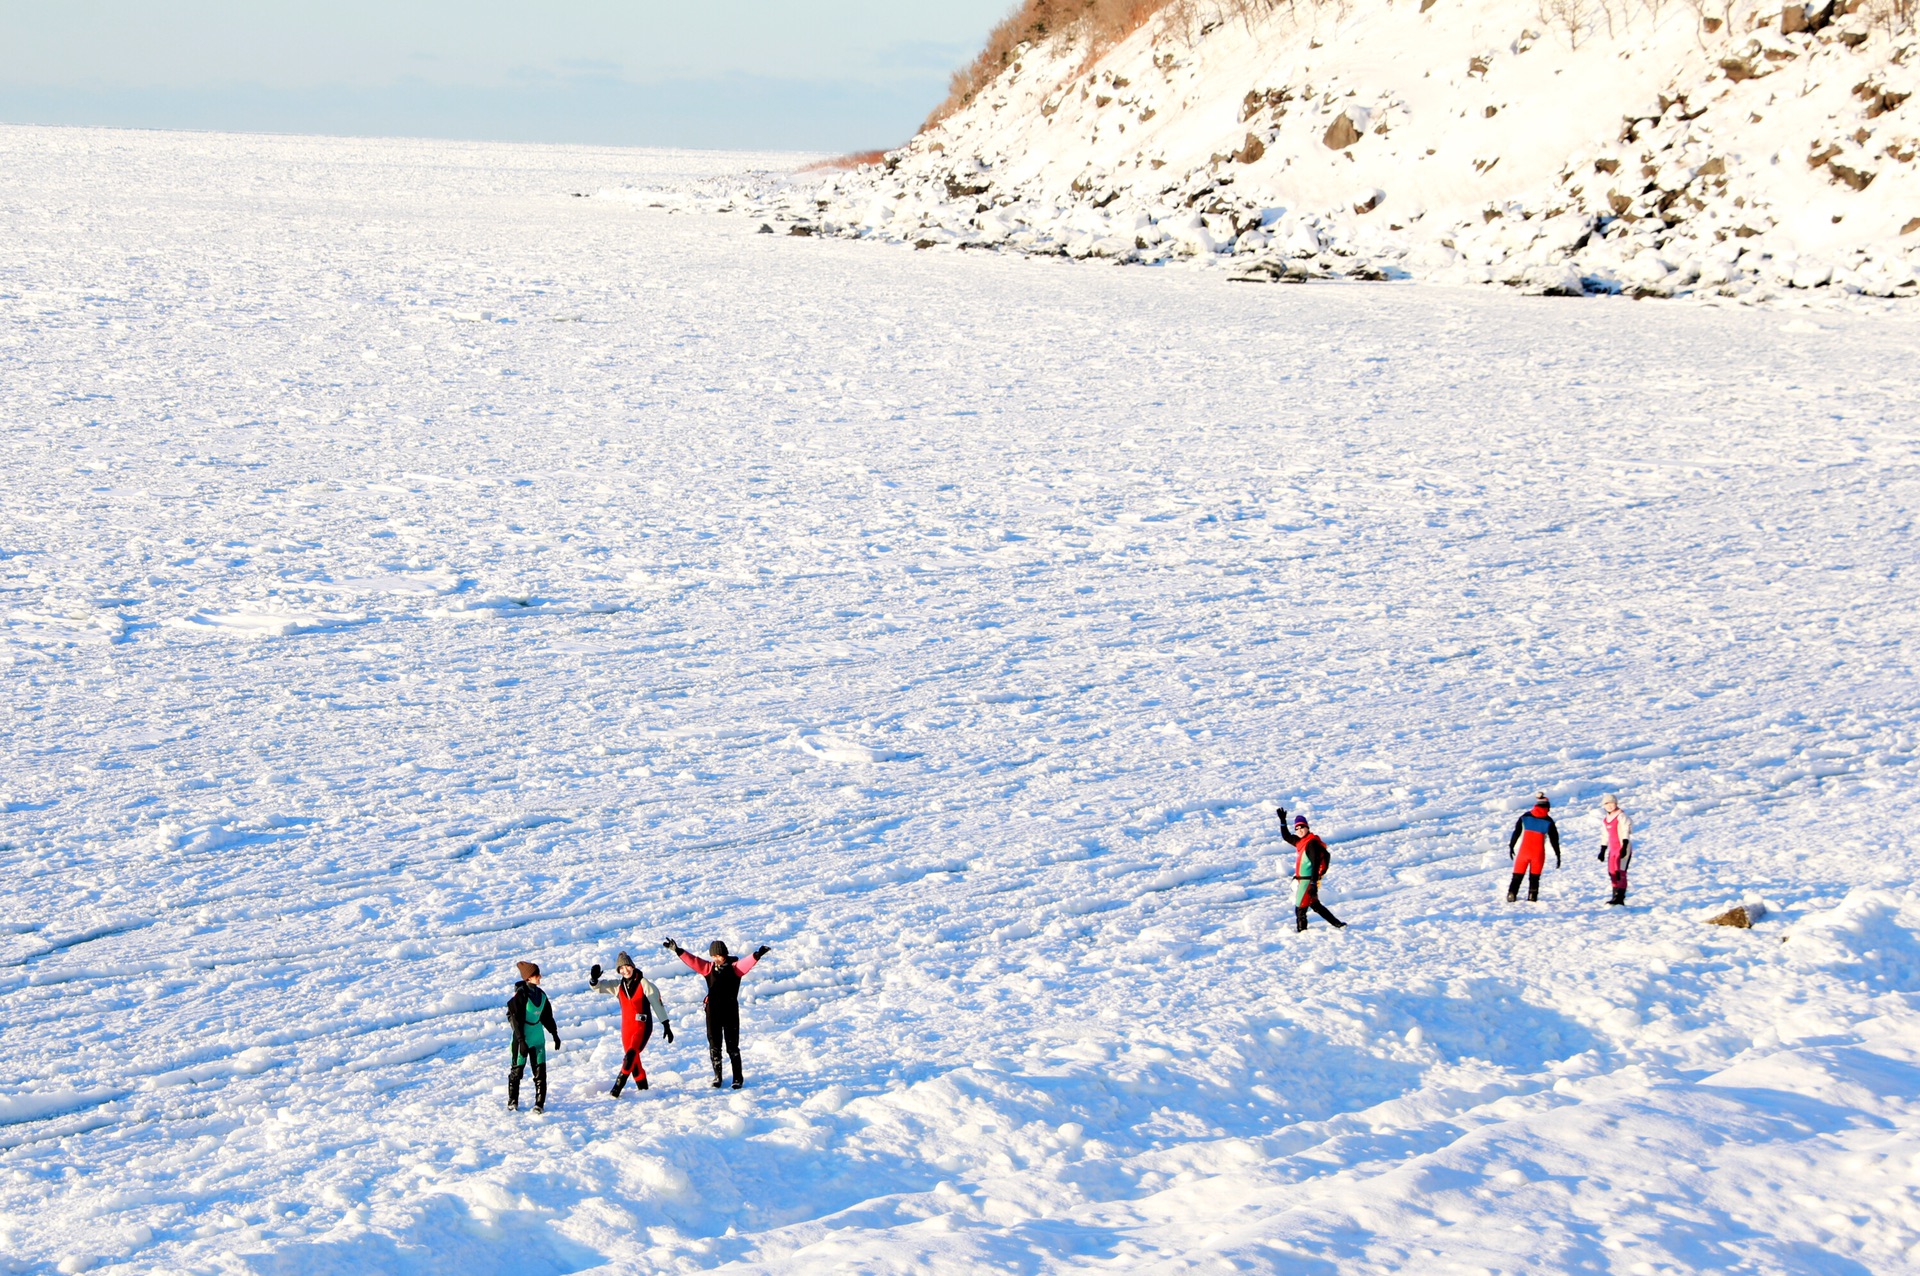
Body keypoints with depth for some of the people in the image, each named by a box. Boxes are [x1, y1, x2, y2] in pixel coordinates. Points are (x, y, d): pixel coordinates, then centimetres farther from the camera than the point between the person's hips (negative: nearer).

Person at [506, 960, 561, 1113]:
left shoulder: (541, 995, 8)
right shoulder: (520, 994, -13)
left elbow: (547, 1016, 19)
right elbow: (515, 1019, -16)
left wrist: (555, 1034, 21)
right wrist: (521, 1040, -19)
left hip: (538, 1038, 6)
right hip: (522, 1038, -6)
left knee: (540, 1071, 1)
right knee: (517, 1070, 5)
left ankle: (540, 1103, 6)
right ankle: (512, 1102, 19)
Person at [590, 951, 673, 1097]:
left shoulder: (643, 983, -5)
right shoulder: (618, 986, 8)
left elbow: (657, 1004, -2)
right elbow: (597, 986, 8)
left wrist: (666, 1025, -3)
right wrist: (593, 979, -17)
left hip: (643, 1026, -6)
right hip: (627, 1027, 6)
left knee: (631, 1054, -22)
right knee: (634, 1060, 8)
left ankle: (618, 1087, -24)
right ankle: (642, 1086, 22)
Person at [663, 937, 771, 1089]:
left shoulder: (734, 968, -4)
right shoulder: (709, 968, 5)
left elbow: (747, 963, -20)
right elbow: (693, 961, 1)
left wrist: (757, 955, -40)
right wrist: (677, 951, -7)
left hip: (730, 1011, -3)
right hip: (713, 1012, 3)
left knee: (732, 1046, 2)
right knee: (714, 1046, 9)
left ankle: (738, 1077, 14)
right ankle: (717, 1076, 23)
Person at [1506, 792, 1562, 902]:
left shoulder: (1525, 817, 0)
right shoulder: (1548, 821, -6)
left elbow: (1516, 833, 5)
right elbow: (1554, 839, -3)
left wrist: (1511, 847, 16)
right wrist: (1558, 855, 4)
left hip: (1524, 851, 1)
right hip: (1538, 853, -1)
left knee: (1518, 875, 11)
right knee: (1534, 877, 12)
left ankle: (1511, 895, 5)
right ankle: (1532, 898, 8)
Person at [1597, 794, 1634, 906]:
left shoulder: (1621, 816, -8)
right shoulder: (1605, 819, 16)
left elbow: (1626, 832, -15)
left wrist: (1624, 847, -24)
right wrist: (1603, 850, 23)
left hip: (1623, 848, -9)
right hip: (1613, 849, 9)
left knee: (1620, 872, -16)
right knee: (1612, 872, 7)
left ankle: (1620, 898, -20)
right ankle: (1616, 896, 12)